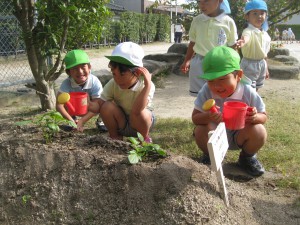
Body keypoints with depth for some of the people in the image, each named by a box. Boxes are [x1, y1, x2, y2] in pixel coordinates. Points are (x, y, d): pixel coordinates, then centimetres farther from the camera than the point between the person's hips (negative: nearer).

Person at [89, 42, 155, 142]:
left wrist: (147, 85, -50)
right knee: (107, 107, -24)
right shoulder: (113, 84, -16)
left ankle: (144, 137, -3)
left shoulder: (147, 86, -27)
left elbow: (137, 111, -42)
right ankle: (114, 136, 1)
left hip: (140, 123, -3)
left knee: (139, 113, -35)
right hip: (121, 123, 3)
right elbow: (99, 104, -17)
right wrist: (87, 105, -39)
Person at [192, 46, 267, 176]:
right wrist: (207, 117, -43)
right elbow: (195, 117, -19)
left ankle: (247, 158, 8)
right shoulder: (206, 92, -21)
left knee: (259, 132, -27)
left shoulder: (248, 93, -21)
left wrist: (255, 117, -36)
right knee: (200, 131, -30)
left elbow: (263, 116, -10)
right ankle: (210, 156, 6)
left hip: (239, 135, 0)